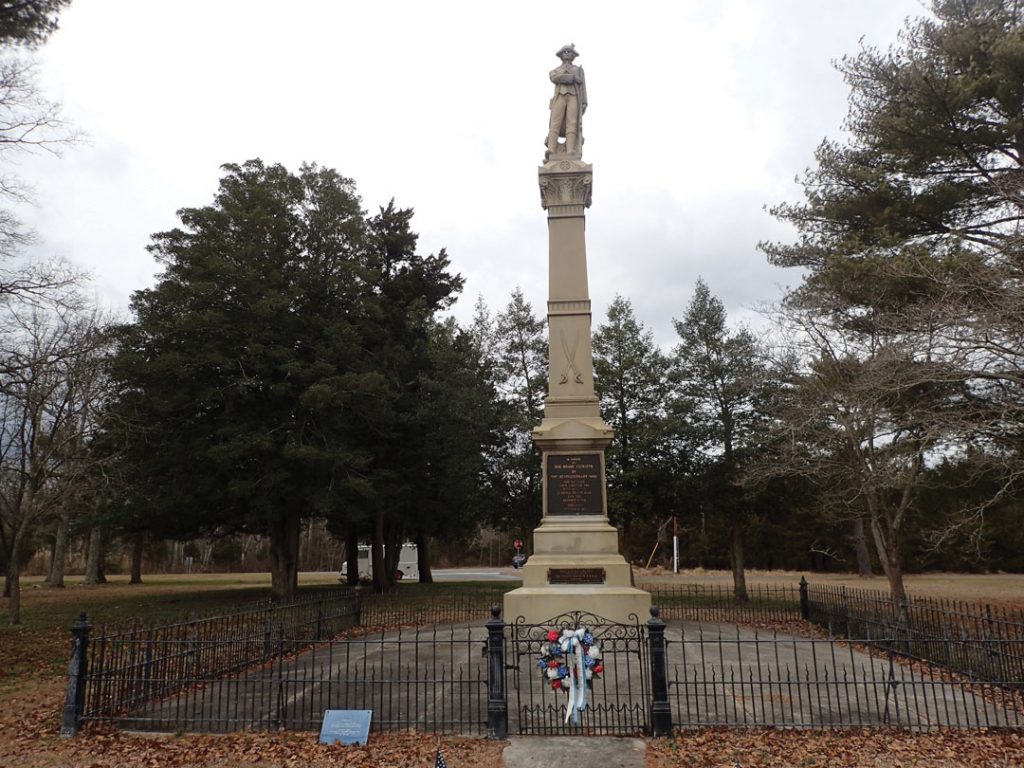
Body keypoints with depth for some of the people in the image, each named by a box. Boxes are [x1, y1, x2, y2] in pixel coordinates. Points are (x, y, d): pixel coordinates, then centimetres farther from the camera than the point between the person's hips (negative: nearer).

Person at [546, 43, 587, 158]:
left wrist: (584, 103, 0)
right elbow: (554, 79, -3)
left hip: (574, 98, 0)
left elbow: (582, 87, 15)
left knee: (572, 126, -15)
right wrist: (573, 77, -5)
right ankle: (550, 156, -25)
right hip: (560, 98, 0)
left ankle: (570, 157, -24)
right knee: (555, 125, -16)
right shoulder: (554, 71, 22)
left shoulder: (579, 69, 25)